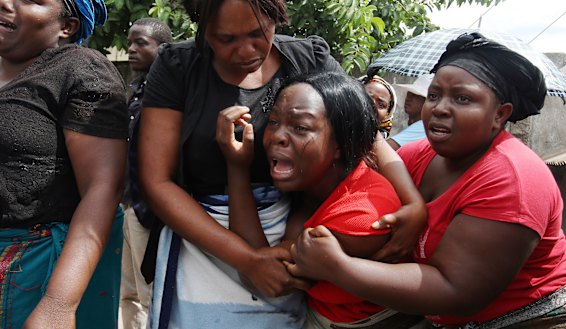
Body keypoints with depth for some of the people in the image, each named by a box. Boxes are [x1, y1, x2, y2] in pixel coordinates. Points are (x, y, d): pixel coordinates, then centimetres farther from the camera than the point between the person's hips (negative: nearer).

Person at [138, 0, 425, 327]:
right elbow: (157, 181, -12)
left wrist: (415, 204, -21)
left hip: (293, 243, 2)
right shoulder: (177, 67, -9)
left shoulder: (310, 60, -5)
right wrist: (247, 259, -20)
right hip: (203, 242, -1)